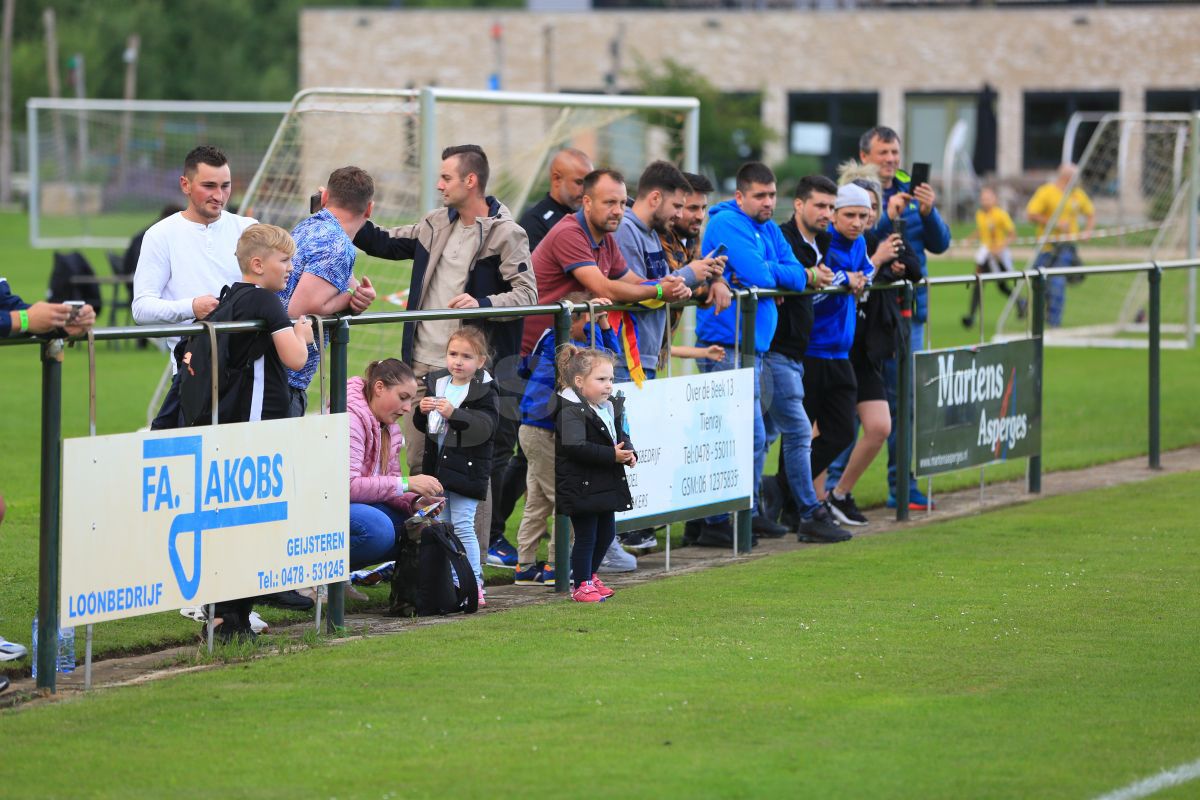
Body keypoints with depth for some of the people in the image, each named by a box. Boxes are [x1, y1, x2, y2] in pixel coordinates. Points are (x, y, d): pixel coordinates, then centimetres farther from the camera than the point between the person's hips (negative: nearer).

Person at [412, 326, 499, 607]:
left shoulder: (483, 391, -6)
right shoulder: (436, 383, 10)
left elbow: (485, 426, -19)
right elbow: (422, 426, 16)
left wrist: (454, 414, -29)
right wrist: (422, 412, -6)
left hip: (466, 467, -6)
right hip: (436, 465, 6)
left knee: (462, 525, -9)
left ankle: (474, 585, -3)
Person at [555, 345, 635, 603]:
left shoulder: (612, 407, 9)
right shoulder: (571, 412, -20)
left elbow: (622, 435, 17)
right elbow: (576, 447, -30)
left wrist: (628, 452, -6)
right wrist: (612, 455, -32)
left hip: (606, 484, 9)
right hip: (581, 487, -9)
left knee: (606, 533, 18)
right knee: (586, 536, -1)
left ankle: (590, 575, 37)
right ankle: (582, 585, 12)